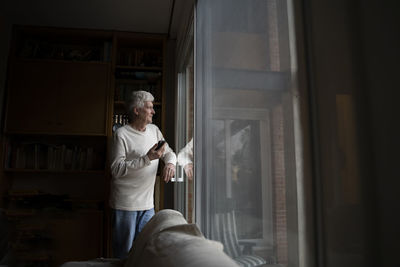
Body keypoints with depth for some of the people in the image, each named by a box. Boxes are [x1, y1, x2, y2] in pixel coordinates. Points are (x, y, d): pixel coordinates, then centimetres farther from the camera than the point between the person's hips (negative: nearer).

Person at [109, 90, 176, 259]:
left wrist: (170, 163, -9)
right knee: (124, 255, 5)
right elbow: (116, 169, -17)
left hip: (147, 204, 6)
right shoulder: (122, 134, -11)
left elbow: (169, 152, 14)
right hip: (125, 205, -6)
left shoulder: (154, 130, 9)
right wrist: (147, 158, -23)